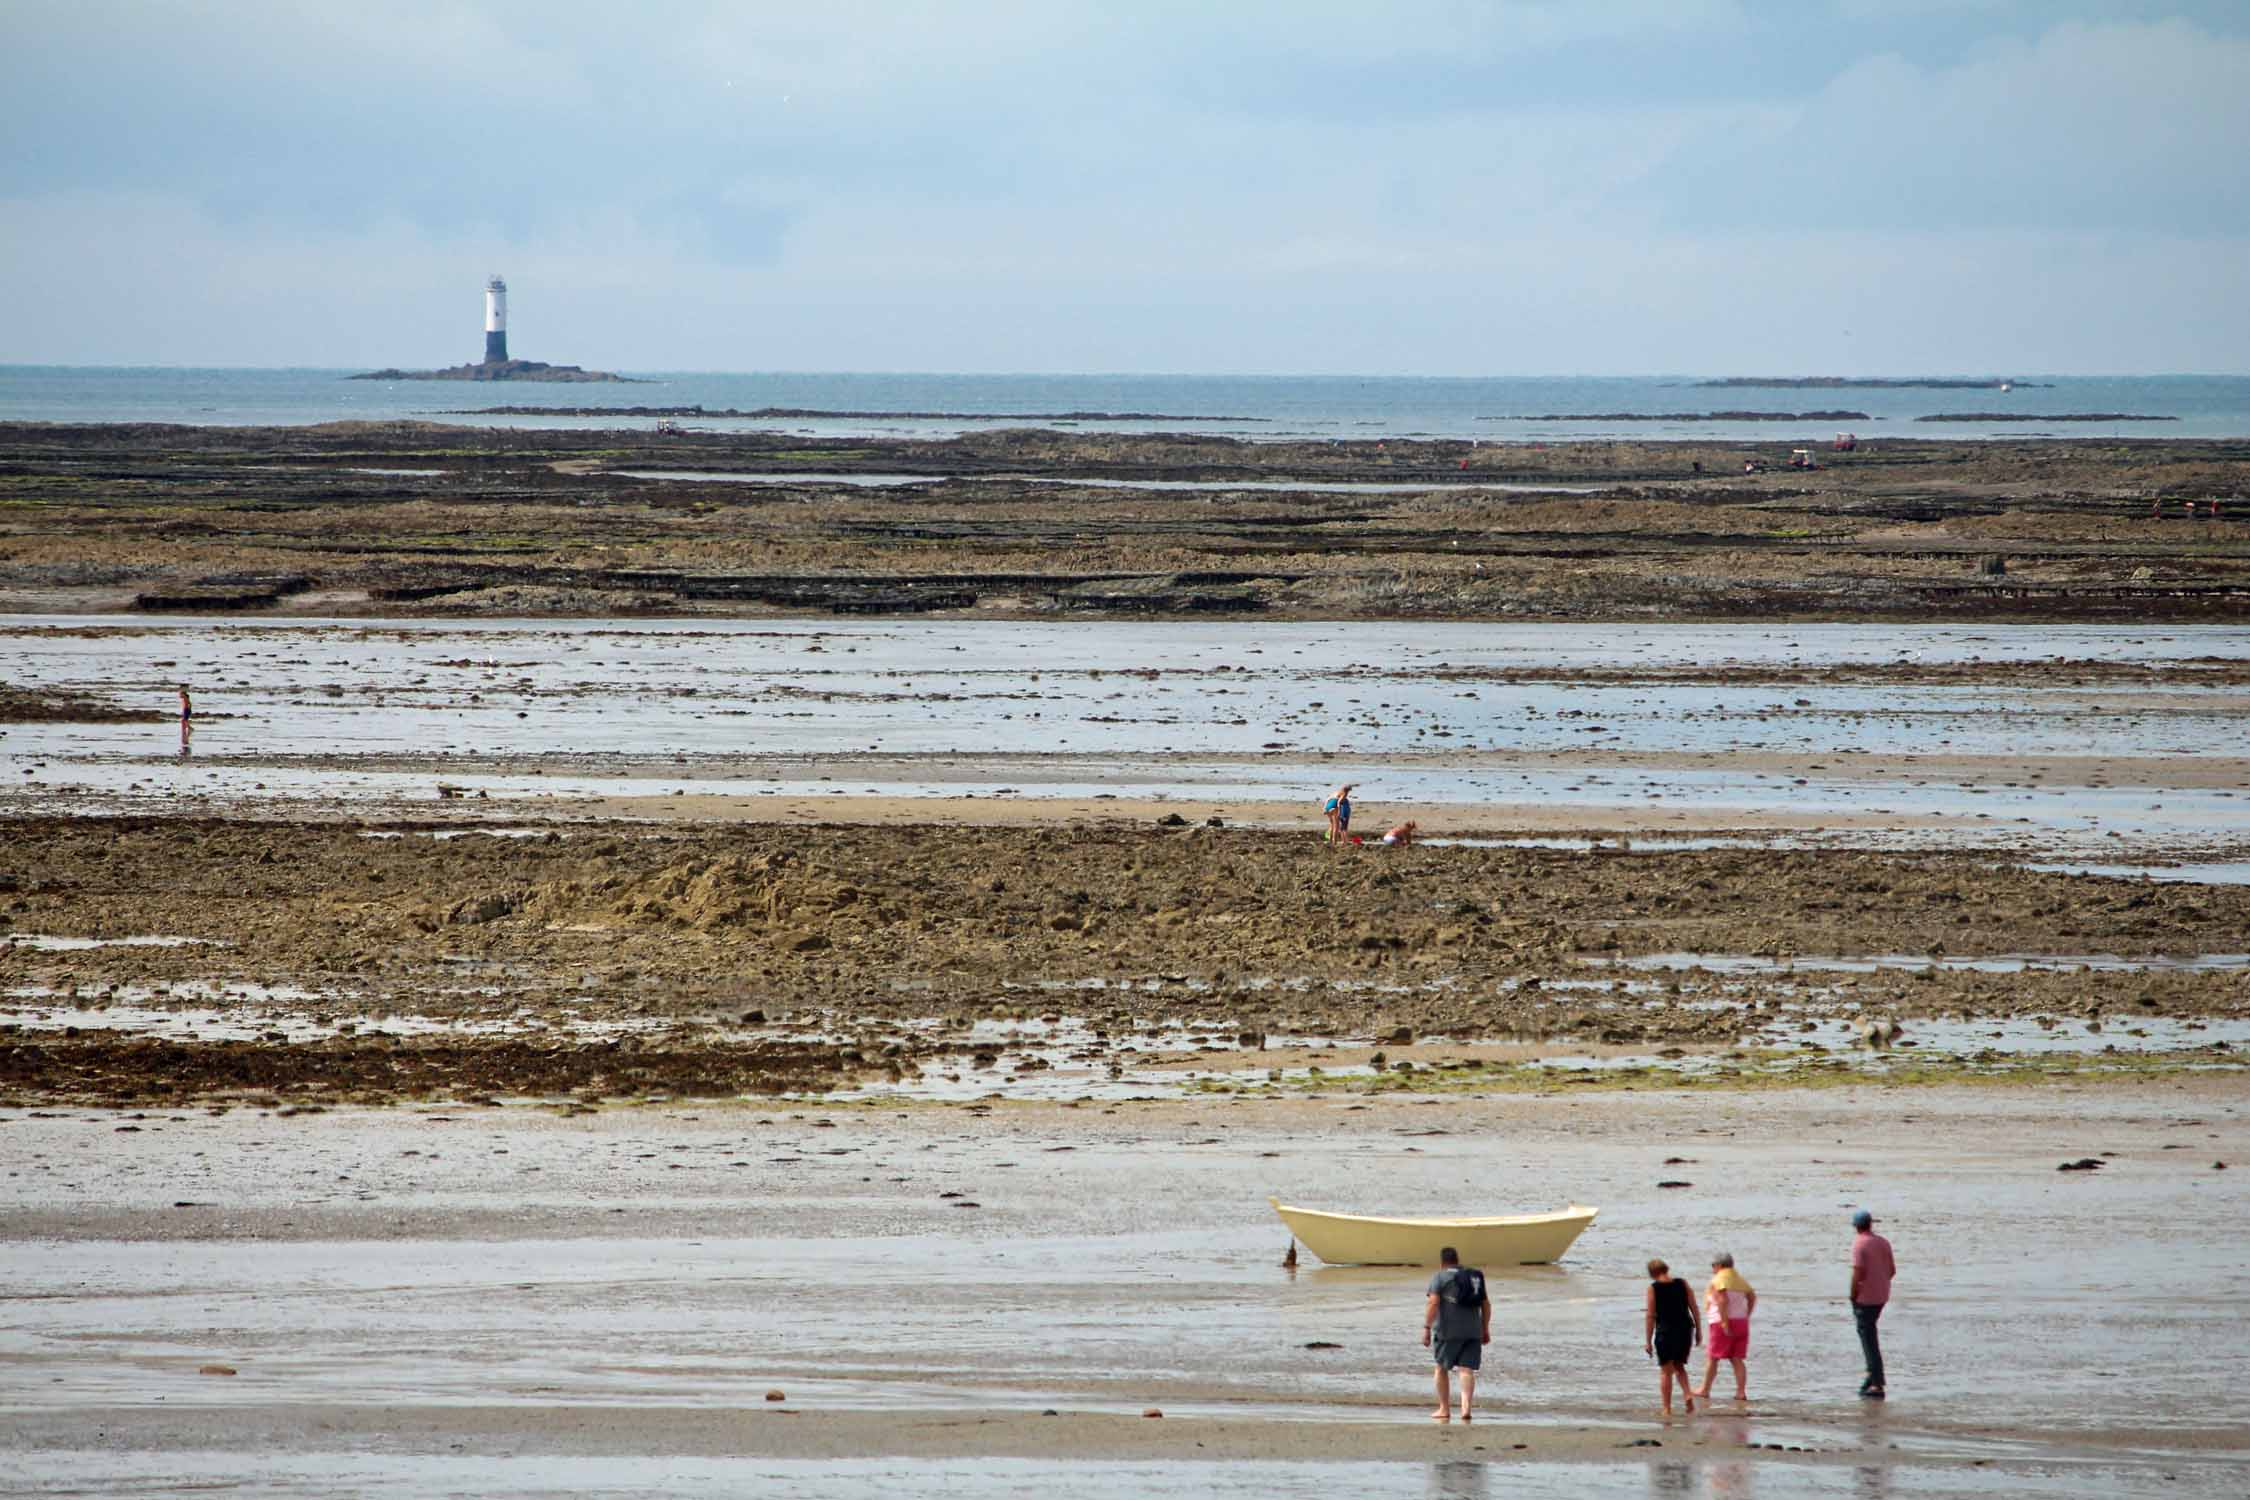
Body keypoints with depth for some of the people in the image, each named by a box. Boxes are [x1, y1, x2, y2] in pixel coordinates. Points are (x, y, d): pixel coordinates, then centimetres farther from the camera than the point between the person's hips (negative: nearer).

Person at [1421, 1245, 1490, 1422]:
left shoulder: (1439, 1277, -1)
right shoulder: (1474, 1276, 14)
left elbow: (1433, 1304, -13)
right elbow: (1486, 1305, 15)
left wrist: (1426, 1329, -14)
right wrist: (1485, 1330, 22)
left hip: (1448, 1330, -4)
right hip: (1473, 1330, 4)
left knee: (1442, 1368, 12)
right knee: (1467, 1369, -1)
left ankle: (1444, 1409, 15)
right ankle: (1466, 1407, -18)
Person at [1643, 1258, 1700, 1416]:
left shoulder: (1653, 1288, -6)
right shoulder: (1682, 1284, 3)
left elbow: (1650, 1316, -8)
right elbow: (1694, 1308, 4)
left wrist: (1648, 1341, -4)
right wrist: (1698, 1330, 13)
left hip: (1665, 1331, -3)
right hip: (1685, 1329, 3)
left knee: (1665, 1371, 6)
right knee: (1679, 1366, 20)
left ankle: (1667, 1409, 4)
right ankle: (1688, 1394, -2)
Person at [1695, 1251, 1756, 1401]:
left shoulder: (1719, 1280, -11)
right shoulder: (1738, 1279, 14)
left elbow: (1723, 1301, -23)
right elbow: (1752, 1296, 17)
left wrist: (1725, 1322, -23)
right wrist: (1746, 1316, 17)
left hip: (1723, 1323, -7)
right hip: (1741, 1323, 7)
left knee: (1711, 1358, 5)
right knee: (1737, 1360, 6)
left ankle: (1705, 1390, 11)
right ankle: (1741, 1392, -2)